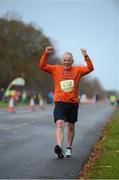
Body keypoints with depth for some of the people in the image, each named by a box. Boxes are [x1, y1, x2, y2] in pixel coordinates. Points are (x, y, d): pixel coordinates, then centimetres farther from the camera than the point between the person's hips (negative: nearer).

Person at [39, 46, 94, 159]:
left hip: (73, 103, 2)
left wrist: (86, 57, -19)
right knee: (59, 124, -20)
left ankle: (69, 148, 31)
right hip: (59, 103, -2)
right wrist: (46, 54, -16)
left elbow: (90, 68, -7)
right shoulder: (55, 69, 5)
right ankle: (59, 147, -35)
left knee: (71, 127, 14)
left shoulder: (77, 70, 5)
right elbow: (42, 66, -2)